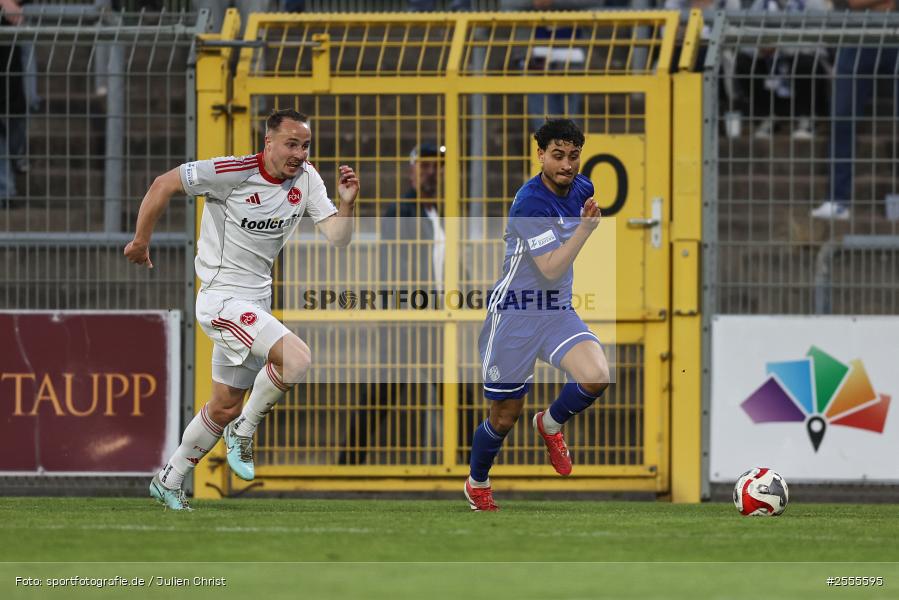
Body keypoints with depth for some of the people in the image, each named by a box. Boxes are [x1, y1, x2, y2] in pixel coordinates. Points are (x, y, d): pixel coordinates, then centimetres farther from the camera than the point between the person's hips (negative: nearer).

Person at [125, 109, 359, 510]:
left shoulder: (307, 179, 1)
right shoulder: (233, 172, -18)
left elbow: (336, 238, -3)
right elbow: (165, 184, -11)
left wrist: (346, 205, -23)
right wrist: (141, 241, -4)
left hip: (255, 303, 8)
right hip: (222, 299, -8)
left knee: (225, 408, 16)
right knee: (296, 357, -27)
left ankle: (169, 481, 32)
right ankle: (243, 432, -5)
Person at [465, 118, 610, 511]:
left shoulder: (581, 189, 1)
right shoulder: (530, 203, -22)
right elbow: (550, 268, -26)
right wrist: (586, 228, -32)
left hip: (557, 311, 6)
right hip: (514, 314, -6)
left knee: (596, 376, -23)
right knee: (505, 417, 4)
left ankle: (551, 424, 9)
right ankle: (477, 484, 33)